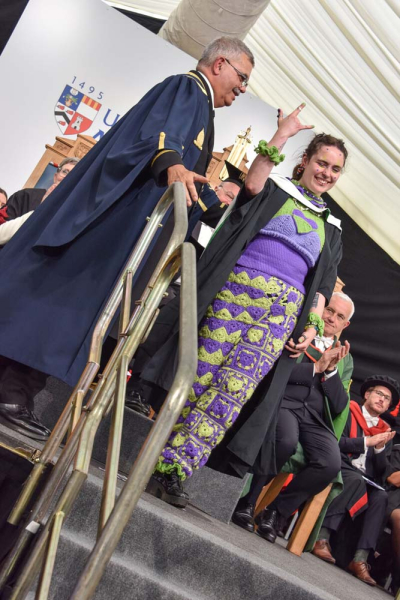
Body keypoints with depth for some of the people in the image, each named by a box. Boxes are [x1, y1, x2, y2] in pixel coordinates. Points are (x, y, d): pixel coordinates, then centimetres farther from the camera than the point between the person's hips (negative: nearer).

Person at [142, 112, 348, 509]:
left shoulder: (331, 228, 25)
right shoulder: (276, 190, 16)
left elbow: (322, 285, 20)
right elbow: (252, 183, -9)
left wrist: (312, 326, 6)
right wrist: (281, 136, -7)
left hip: (282, 311, 2)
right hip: (237, 290, -2)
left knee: (234, 388, -12)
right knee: (200, 375, -9)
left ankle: (172, 469, -10)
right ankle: (168, 462, 0)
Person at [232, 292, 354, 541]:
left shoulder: (345, 359, 22)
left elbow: (339, 406, 10)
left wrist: (331, 370, -4)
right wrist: (316, 367, -5)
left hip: (316, 416, 4)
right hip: (283, 401, -3)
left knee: (331, 464, -26)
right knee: (287, 441, -36)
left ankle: (276, 511, -4)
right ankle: (247, 501, -10)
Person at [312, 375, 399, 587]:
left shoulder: (383, 430, 18)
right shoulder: (348, 412, 4)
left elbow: (381, 470, 13)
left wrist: (380, 447, -4)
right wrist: (367, 441, -10)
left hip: (364, 481, 5)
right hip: (341, 469, -4)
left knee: (381, 497, -26)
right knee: (356, 480, -36)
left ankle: (360, 558, -30)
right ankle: (322, 536, -32)